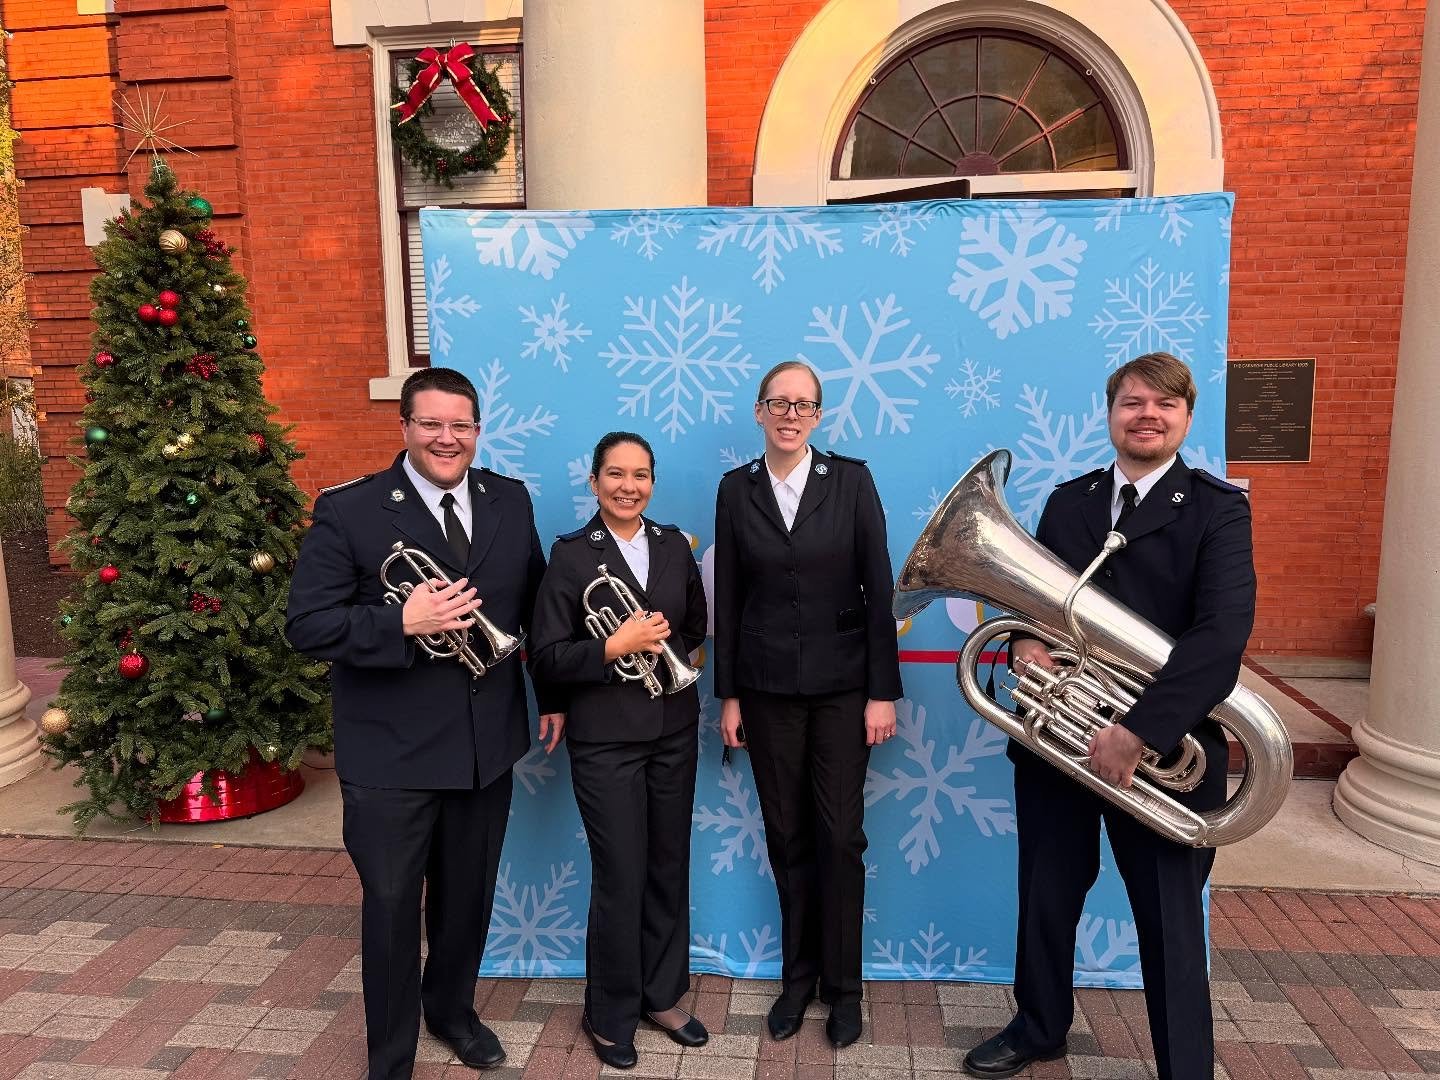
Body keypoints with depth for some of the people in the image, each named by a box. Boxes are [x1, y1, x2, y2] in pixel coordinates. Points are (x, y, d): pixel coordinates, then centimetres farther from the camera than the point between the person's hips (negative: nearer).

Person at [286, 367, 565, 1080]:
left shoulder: (510, 501, 2)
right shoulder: (348, 511, -12)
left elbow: (534, 602, 11)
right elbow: (306, 626, -15)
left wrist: (552, 694, 10)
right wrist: (403, 624, -28)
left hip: (487, 743, 4)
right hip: (391, 753, -4)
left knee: (468, 895, 21)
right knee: (390, 906, 11)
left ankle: (451, 1008, 49)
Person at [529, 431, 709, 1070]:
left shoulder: (675, 546, 5)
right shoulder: (570, 554, -8)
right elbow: (546, 659, -11)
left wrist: (658, 642, -2)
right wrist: (612, 648, -23)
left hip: (673, 730, 4)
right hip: (605, 738, -4)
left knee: (669, 869, 14)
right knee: (620, 879, 3)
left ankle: (662, 995, 34)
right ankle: (610, 1016, 26)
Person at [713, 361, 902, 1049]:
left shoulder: (851, 479, -4)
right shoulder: (736, 489, 2)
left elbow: (878, 589, -4)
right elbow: (728, 597, 4)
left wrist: (883, 690, -7)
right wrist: (729, 694, 4)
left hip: (841, 685, -1)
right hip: (768, 688, 2)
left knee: (841, 835, 6)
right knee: (786, 836, 12)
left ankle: (842, 984, 25)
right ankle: (798, 974, 30)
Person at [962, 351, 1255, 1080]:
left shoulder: (1218, 510, -7)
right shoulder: (1067, 501, 7)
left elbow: (1222, 633, -20)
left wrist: (1139, 731, -30)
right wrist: (1025, 641, -14)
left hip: (1161, 749, -4)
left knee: (1170, 925, 10)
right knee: (1046, 901, 18)